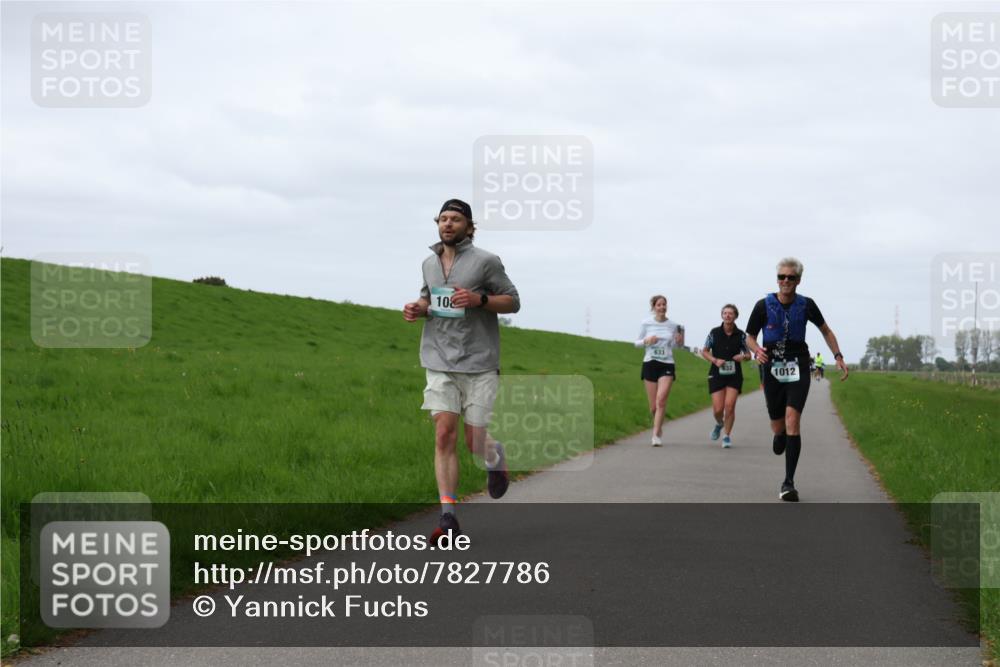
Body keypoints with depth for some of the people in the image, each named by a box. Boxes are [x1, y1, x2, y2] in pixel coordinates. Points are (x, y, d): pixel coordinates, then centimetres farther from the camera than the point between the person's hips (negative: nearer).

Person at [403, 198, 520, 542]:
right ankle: (448, 516, -8)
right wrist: (418, 308, 5)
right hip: (440, 362, 3)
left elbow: (513, 301, 0)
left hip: (479, 362, -3)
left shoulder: (486, 261, -4)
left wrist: (479, 299, -17)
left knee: (474, 442, 1)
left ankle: (495, 455, 39)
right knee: (444, 436, -8)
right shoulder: (429, 263, 11)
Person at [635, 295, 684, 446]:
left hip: (667, 365, -1)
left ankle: (656, 435, -17)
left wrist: (680, 341, -6)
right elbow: (637, 343, 8)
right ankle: (658, 427, 33)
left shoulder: (673, 326, 4)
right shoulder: (646, 323, 2)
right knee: (653, 406, 3)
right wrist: (646, 341, -12)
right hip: (650, 364, 1)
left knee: (661, 399, -20)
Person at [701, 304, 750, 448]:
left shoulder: (740, 335, -1)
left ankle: (727, 436, 6)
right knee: (718, 409, -4)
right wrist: (715, 360, -11)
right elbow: (704, 351, 7)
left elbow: (748, 354, 10)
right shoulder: (714, 333, -2)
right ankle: (719, 424, 32)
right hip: (717, 374, 0)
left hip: (734, 375, 0)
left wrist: (743, 357, -14)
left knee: (730, 405, -11)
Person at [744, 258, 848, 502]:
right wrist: (757, 350, -17)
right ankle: (781, 437, 49)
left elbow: (825, 330, 13)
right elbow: (750, 337, 4)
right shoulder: (764, 306, -5)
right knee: (778, 427, 7)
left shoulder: (806, 305, -3)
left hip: (798, 369, -1)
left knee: (792, 420, -19)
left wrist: (838, 356, 5)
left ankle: (789, 483, -17)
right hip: (772, 369, 1)